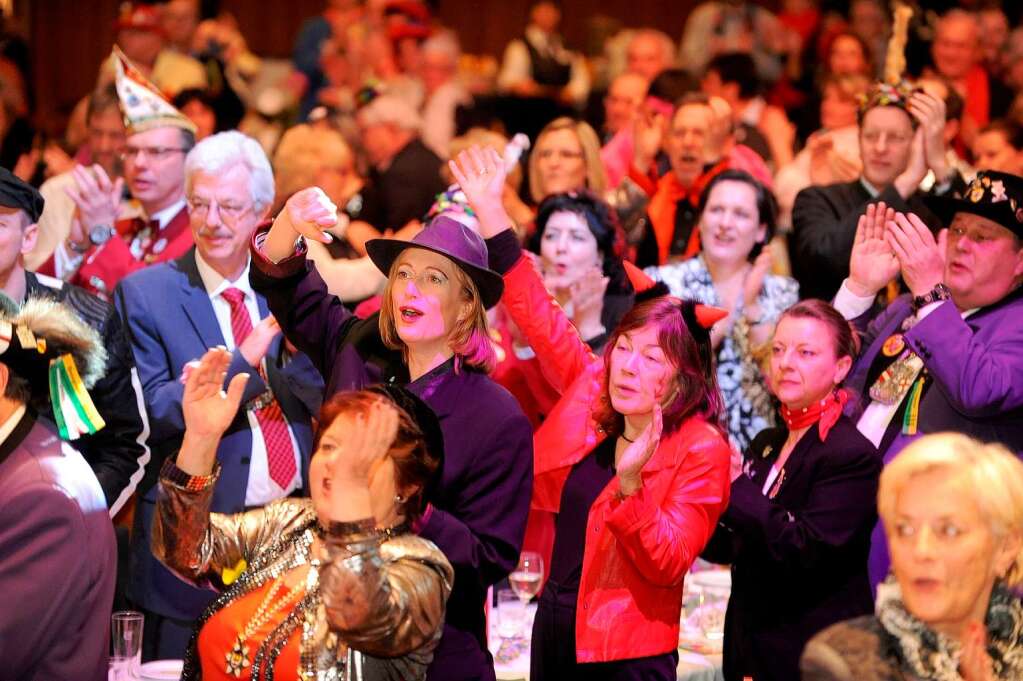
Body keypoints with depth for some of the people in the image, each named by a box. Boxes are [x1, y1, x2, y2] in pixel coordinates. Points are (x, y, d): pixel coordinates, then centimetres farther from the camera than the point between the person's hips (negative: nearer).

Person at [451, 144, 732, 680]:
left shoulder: (703, 451, -12)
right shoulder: (592, 391, 3)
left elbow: (668, 562, -19)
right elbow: (537, 315, 10)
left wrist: (630, 485, -34)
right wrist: (490, 211, 8)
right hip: (553, 631, 6)